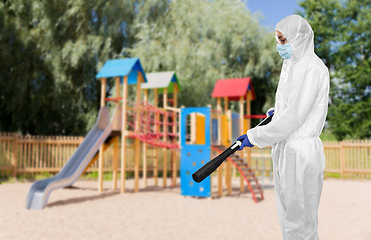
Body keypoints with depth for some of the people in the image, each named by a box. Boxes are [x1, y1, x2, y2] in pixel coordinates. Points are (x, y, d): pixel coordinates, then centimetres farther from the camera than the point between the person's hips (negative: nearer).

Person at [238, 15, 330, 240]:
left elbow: (294, 116, -20)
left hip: (301, 153, -9)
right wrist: (278, 111, 37)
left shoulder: (312, 68, -16)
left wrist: (255, 137, -15)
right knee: (288, 218, 17)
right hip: (285, 149, 9)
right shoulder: (293, 65, 13)